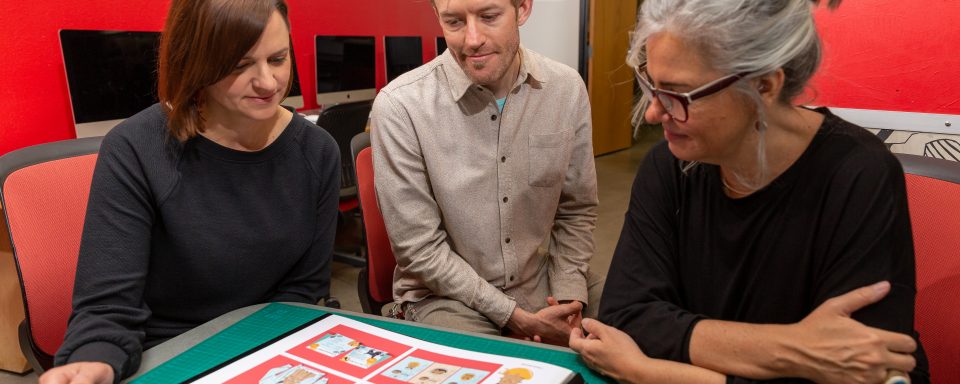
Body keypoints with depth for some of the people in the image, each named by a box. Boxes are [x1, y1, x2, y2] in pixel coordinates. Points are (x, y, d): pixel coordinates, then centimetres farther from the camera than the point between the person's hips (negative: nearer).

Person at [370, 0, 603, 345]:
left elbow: (577, 209, 5)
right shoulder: (399, 106, -18)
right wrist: (516, 317, -15)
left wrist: (568, 295, -8)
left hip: (544, 280, 4)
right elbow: (419, 248, -13)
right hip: (447, 294, -3)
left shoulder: (568, 88, -6)